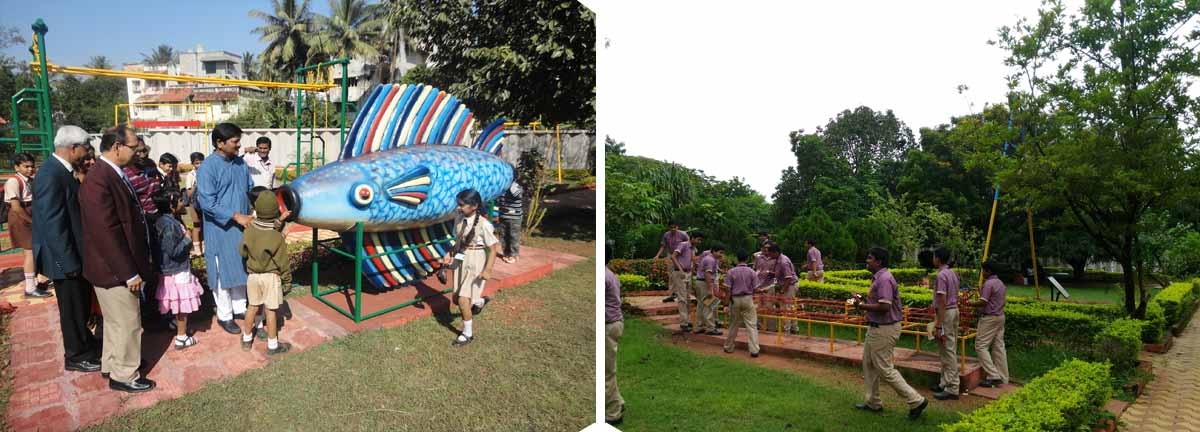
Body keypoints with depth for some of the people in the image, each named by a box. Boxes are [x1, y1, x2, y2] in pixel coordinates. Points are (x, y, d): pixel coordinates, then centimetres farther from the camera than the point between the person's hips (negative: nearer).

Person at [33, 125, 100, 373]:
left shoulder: (61, 170, 5)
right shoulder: (51, 176, -25)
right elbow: (53, 225, -25)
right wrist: (69, 263, -21)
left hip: (76, 254, 9)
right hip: (66, 258, -9)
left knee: (82, 304, 24)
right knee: (72, 308, 8)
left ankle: (85, 341, 42)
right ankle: (76, 356, 24)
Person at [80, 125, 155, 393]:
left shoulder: (114, 174, 6)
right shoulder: (99, 181, -25)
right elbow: (107, 233, -26)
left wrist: (134, 266, 18)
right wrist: (129, 273, -22)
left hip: (121, 265, 10)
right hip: (114, 269, -10)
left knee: (116, 320, 24)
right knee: (127, 323, 4)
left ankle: (111, 364, 40)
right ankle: (123, 376, 20)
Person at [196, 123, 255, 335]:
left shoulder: (240, 163, 5)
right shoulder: (207, 167, -16)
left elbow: (250, 189, 15)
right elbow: (207, 203, -20)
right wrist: (237, 216, -24)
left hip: (242, 227, 6)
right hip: (220, 230, -6)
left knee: (241, 269, 15)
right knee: (223, 273, 5)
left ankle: (239, 308, 30)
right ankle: (224, 316, 18)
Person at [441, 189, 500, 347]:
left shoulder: (483, 224, -20)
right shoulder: (459, 219, -3)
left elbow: (493, 249, -14)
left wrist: (487, 270, -20)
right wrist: (450, 255, -2)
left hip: (476, 263, -6)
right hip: (460, 261, 7)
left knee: (463, 300, -8)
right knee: (456, 299, 17)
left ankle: (468, 333, 16)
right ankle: (479, 301, 50)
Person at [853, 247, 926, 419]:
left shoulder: (884, 279, -21)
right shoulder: (877, 277, 11)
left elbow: (884, 307, -29)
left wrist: (862, 306, -19)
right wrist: (864, 302, 8)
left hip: (884, 330, -11)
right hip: (875, 328, 11)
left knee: (884, 369, -4)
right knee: (868, 364, 18)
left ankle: (916, 401, 5)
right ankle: (873, 403, 28)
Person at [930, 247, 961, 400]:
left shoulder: (941, 275, -18)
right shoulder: (953, 273, 12)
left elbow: (942, 301, -21)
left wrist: (938, 325, -20)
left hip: (945, 313, -10)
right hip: (954, 310, 10)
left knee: (948, 351, -6)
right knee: (949, 350, 14)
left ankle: (952, 389, -3)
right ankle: (945, 383, 22)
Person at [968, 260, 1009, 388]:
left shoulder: (988, 283, -15)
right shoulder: (1000, 283, 15)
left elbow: (982, 302, -20)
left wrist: (968, 303, -9)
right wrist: (981, 291, 21)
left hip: (989, 318, -10)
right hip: (1000, 316, 10)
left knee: (981, 346, -5)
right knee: (999, 347, 10)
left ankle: (993, 376, -10)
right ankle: (1002, 378, 13)